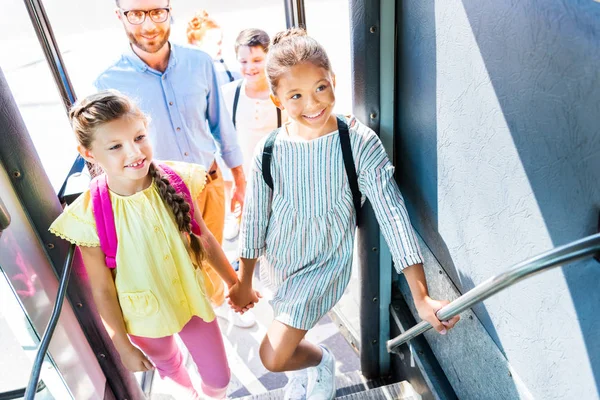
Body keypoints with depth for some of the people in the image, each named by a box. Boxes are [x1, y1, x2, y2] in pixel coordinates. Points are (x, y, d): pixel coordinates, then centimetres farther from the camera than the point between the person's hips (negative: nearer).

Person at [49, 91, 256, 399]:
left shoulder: (177, 180, -20)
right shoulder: (89, 216, -25)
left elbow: (204, 238, -5)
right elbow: (102, 290, -13)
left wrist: (234, 282, 6)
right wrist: (124, 347, -2)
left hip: (193, 298, 1)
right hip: (144, 316, -1)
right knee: (168, 365, 30)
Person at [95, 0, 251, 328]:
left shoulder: (200, 63, -9)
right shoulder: (108, 83, -15)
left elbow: (222, 125, 1)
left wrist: (240, 180, 6)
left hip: (211, 184, 2)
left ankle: (218, 302, 53)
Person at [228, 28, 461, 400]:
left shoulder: (360, 142, -23)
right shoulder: (269, 150, -14)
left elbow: (392, 213, -24)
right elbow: (255, 219, -3)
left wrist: (422, 296, -27)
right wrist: (244, 282, 8)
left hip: (326, 263, -3)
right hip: (278, 258, 4)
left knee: (274, 358, -3)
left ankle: (321, 361, 30)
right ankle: (307, 367, 61)